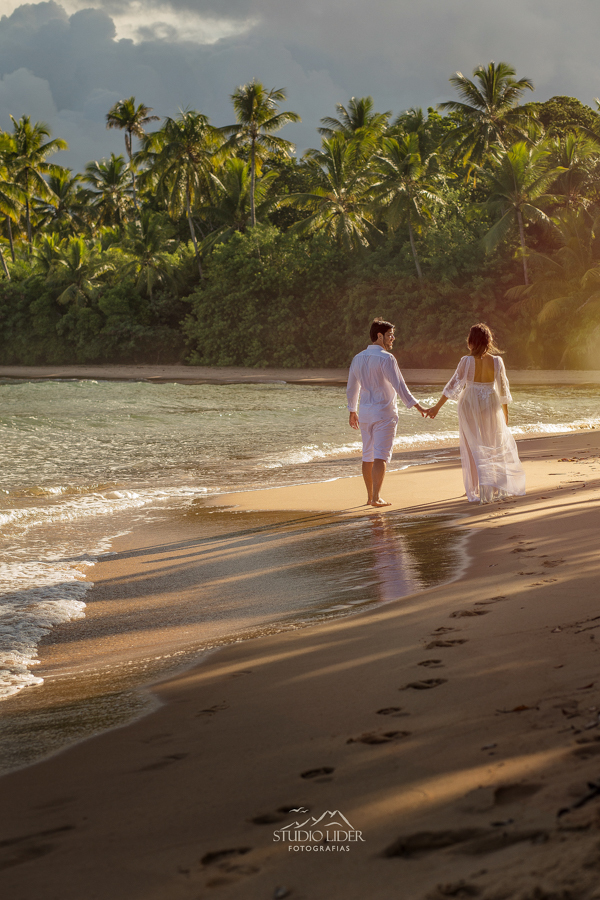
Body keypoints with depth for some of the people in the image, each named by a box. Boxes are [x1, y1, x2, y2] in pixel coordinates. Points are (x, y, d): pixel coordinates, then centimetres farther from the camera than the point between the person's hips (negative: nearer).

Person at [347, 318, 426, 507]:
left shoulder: (358, 358, 8)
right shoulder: (386, 358, -13)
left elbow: (352, 388, 17)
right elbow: (399, 385, -19)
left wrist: (352, 411, 29)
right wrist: (418, 406, -18)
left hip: (365, 413, 7)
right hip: (384, 413, -7)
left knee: (368, 455, 13)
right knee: (381, 456, -7)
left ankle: (370, 496, 19)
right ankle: (376, 497, -13)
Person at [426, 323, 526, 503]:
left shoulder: (467, 361, -12)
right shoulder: (496, 361, -6)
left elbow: (453, 385, -11)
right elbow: (503, 389, -1)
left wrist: (437, 407, -4)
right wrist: (505, 413, 11)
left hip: (470, 407, -1)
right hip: (491, 407, 1)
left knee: (474, 450, 7)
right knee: (498, 448, 16)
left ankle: (479, 492, 4)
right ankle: (499, 489, 17)